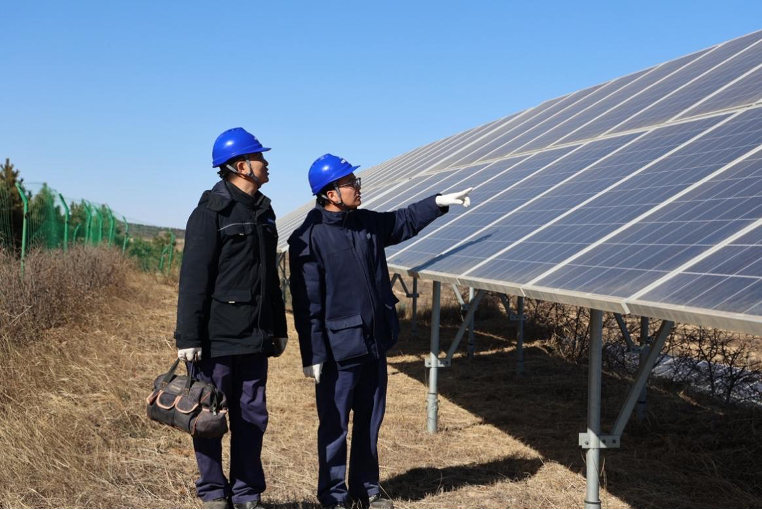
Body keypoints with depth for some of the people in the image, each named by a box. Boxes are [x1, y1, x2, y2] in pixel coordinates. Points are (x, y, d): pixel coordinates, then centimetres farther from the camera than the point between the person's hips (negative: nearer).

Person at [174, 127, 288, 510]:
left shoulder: (263, 211, 13)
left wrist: (279, 328, 20)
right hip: (216, 337, -7)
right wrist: (189, 337, -17)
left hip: (254, 337, 7)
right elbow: (193, 278, -14)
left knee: (252, 417, 11)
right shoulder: (212, 212, -11)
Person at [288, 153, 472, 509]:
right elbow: (307, 304, -16)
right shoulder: (309, 238, -15)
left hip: (375, 345, 7)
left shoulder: (368, 223, 6)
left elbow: (405, 222, 26)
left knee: (370, 421, 16)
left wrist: (440, 203, 18)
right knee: (335, 426, 4)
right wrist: (312, 356, -16)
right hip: (338, 349, -7)